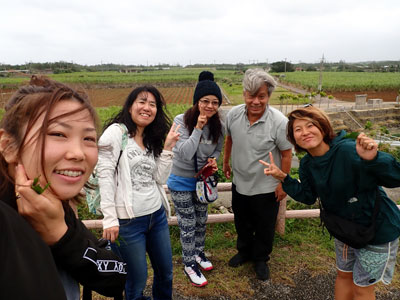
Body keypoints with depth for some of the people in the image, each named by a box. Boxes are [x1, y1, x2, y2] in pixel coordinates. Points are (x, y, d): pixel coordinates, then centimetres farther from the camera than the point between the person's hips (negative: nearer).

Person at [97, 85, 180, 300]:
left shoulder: (152, 139, 12)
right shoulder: (116, 131, -9)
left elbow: (160, 178, 5)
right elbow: (105, 175, -15)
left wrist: (167, 147, -2)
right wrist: (110, 218, -18)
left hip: (157, 214, 7)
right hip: (128, 219, -7)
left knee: (165, 272, 20)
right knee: (137, 280, 9)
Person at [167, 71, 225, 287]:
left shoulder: (218, 126, -11)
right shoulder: (181, 121, -23)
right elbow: (185, 154, -29)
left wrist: (213, 160, -17)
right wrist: (198, 128, -34)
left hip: (202, 180, 5)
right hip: (182, 182, -4)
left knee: (201, 221, 23)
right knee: (187, 225, 8)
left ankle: (198, 252, 49)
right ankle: (189, 264, 31)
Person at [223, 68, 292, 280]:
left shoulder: (279, 122, -25)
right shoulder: (233, 114, -13)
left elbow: (286, 154, -15)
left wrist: (283, 183, -10)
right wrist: (226, 162, 16)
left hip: (266, 188, -3)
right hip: (240, 183, 4)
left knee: (264, 228, 18)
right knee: (242, 223, 25)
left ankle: (261, 259, 44)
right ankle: (244, 251, 51)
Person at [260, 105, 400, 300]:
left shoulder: (348, 150, -32)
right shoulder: (307, 164, -8)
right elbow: (308, 197, 0)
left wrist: (373, 159, -52)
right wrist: (283, 178, -10)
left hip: (378, 230, -6)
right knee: (343, 275, 26)